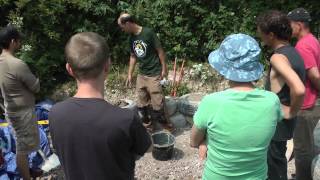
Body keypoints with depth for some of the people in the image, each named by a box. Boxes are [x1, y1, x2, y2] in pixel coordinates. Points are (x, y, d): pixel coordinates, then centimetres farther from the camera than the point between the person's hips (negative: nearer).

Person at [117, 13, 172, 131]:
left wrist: (164, 69, -8)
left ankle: (162, 121, 21)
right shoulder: (132, 38, 5)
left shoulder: (148, 33, -16)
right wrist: (129, 74, 13)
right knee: (141, 102, 12)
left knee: (157, 101, -2)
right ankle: (146, 123, 29)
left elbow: (160, 51, -10)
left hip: (154, 74, -7)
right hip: (141, 74, 7)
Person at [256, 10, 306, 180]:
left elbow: (299, 90, -38)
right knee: (276, 159, 24)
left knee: (274, 162, 9)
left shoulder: (278, 57, -24)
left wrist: (291, 112, -22)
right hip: (280, 119, 9)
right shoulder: (292, 52, 6)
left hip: (277, 121, -9)